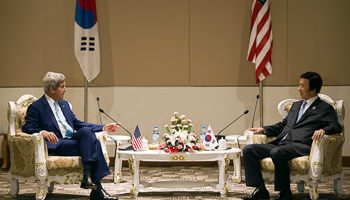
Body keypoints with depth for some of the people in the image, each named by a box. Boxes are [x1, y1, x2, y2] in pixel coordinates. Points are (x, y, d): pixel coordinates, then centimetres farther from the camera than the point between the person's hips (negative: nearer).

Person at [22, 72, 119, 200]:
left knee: (86, 131, -26)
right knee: (92, 144, -26)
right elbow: (27, 128, -7)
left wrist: (104, 127, 17)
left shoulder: (64, 104, 25)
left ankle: (87, 175, -31)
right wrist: (42, 132, -29)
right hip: (56, 145, -7)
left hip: (72, 140, 7)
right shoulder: (36, 107, 2)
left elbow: (77, 124, 25)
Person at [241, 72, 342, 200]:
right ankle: (260, 189, -12)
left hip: (300, 146, -8)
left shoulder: (325, 108, 7)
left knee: (276, 153, -38)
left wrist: (323, 130, -28)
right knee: (248, 150, -9)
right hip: (280, 143, 8)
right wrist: (264, 129, 21)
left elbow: (336, 126, -7)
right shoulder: (296, 105, 30)